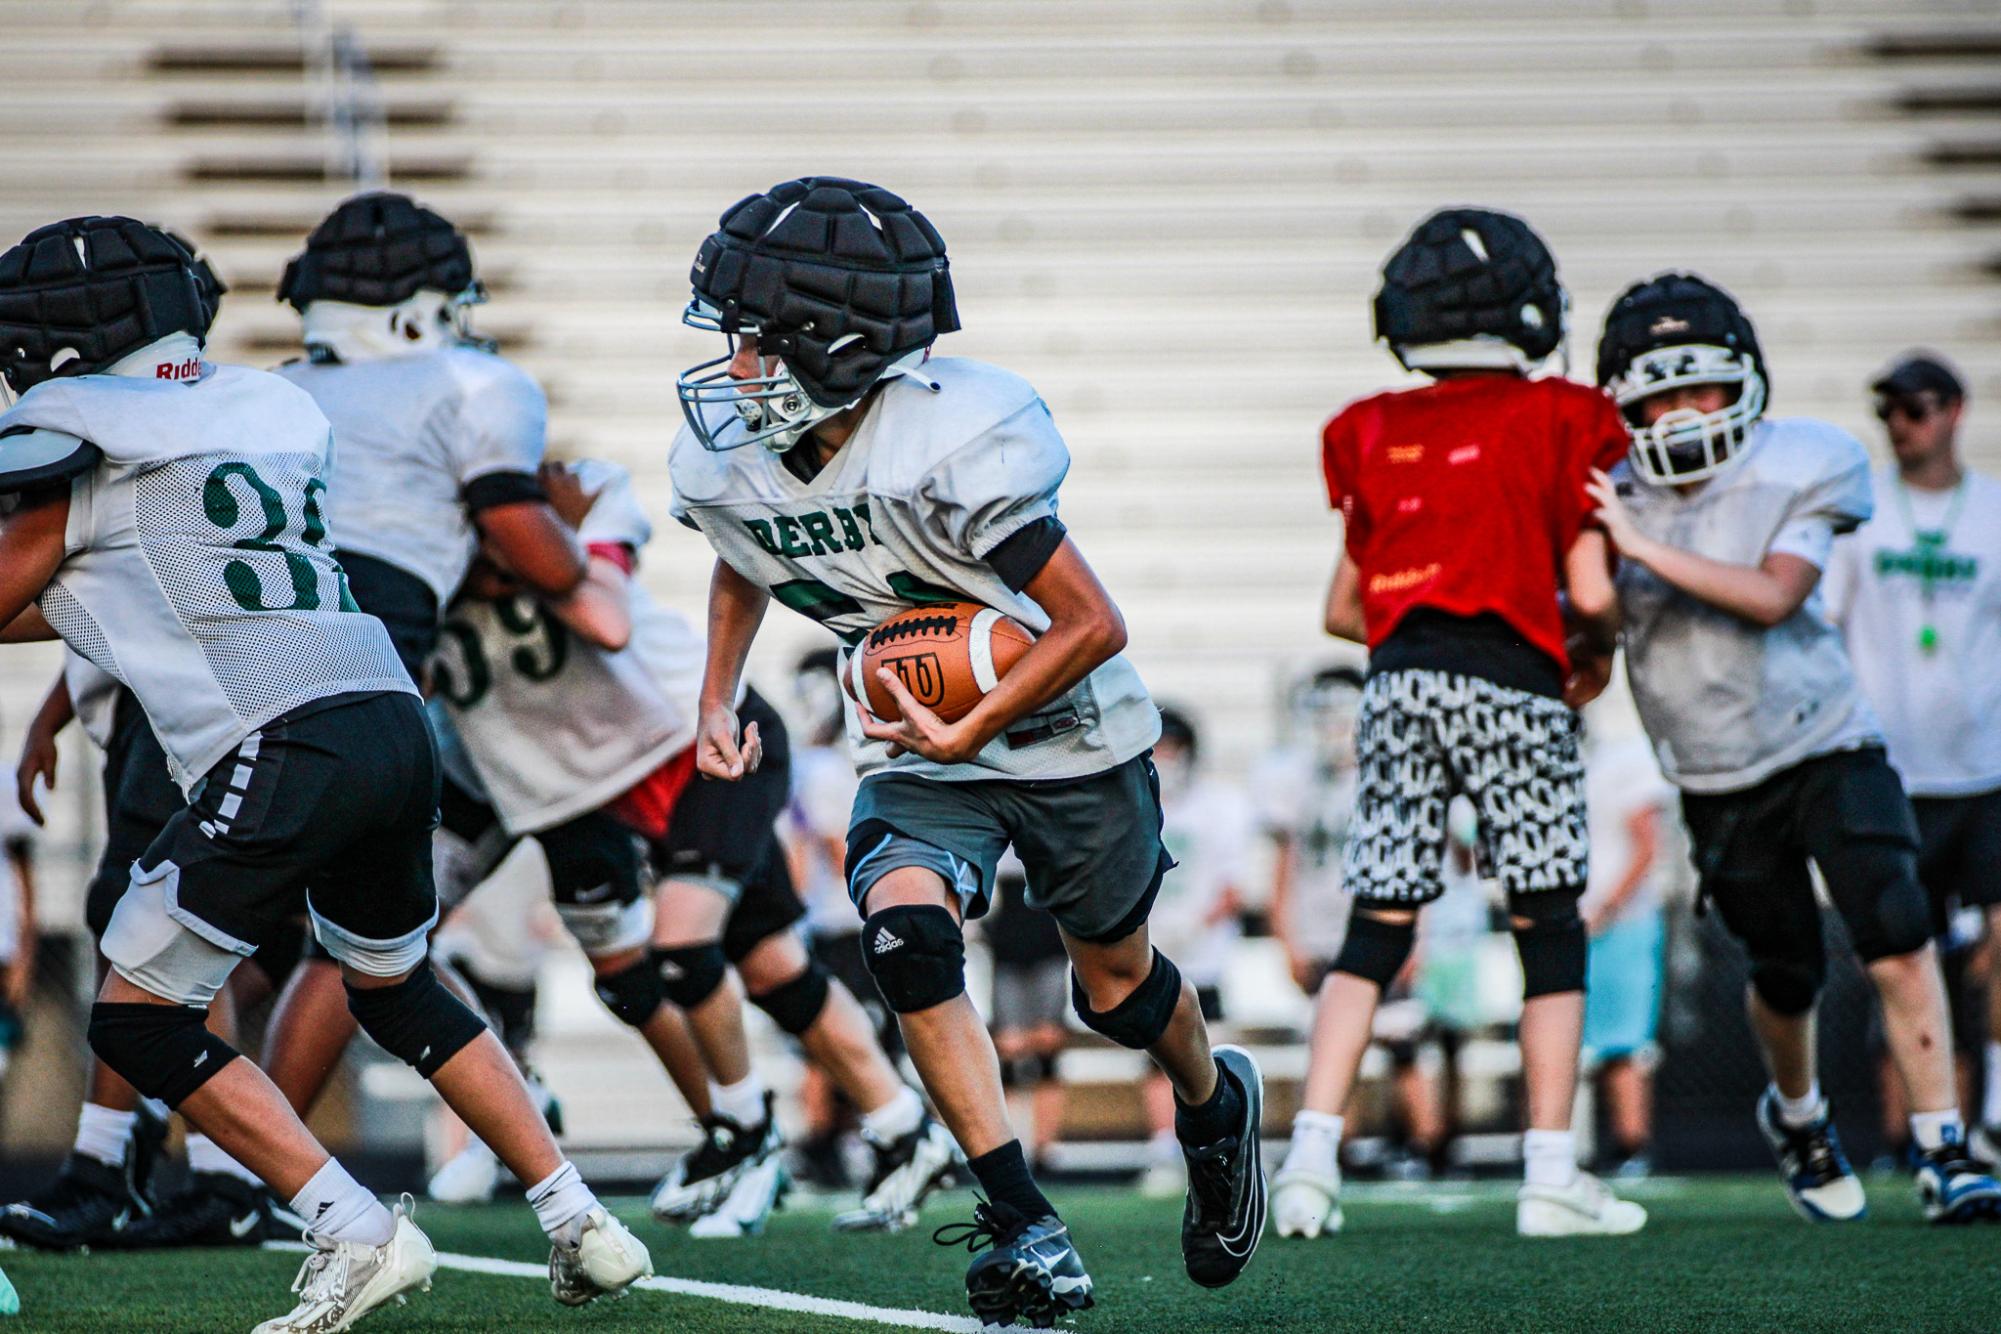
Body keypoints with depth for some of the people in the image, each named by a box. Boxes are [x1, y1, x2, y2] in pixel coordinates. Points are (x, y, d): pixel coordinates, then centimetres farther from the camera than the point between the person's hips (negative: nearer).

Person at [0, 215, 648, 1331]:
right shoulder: (268, 409, 20)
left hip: (284, 752, -8)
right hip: (398, 725, 8)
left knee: (138, 1021, 4)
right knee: (399, 993, 28)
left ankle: (358, 1235, -6)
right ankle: (582, 1225, 22)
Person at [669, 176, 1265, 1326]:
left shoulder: (952, 445, -32)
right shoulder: (727, 458, -13)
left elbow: (1094, 627, -25)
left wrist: (970, 733, -29)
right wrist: (718, 701, 5)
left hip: (1068, 738, -4)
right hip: (919, 754, 4)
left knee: (1118, 990, 14)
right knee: (906, 929, -25)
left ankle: (1218, 1106, 51)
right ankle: (1030, 1236, -20)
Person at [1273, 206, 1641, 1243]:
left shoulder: (1377, 435, 14)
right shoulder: (1557, 422, 1)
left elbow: (1344, 609, 17)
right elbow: (1590, 592, -1)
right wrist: (1595, 652, 19)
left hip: (1397, 685, 4)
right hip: (1512, 685, -4)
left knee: (1374, 931, 6)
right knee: (1549, 930, 4)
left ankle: (1311, 1157, -4)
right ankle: (1551, 1176, 1)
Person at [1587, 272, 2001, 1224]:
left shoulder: (1796, 471, -9)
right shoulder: (1607, 496, -3)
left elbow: (1772, 597, -21)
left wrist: (1646, 549, -26)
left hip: (1826, 745, -1)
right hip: (1720, 780, 1)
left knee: (1898, 946, -15)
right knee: (1787, 975, 6)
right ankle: (1796, 1115, 38)